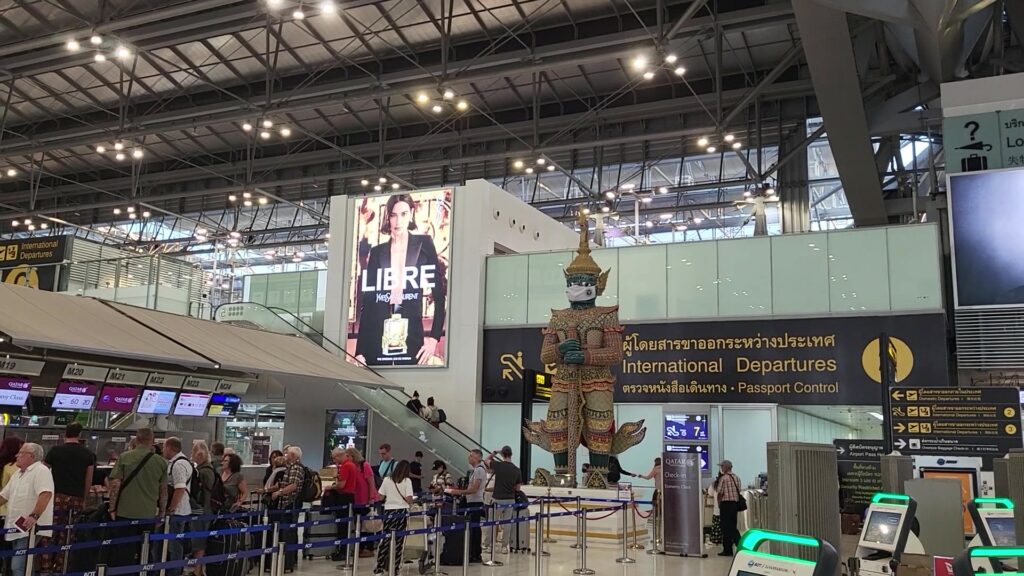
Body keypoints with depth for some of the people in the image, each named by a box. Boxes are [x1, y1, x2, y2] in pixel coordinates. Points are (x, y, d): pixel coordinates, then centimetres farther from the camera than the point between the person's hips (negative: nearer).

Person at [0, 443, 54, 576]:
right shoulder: (18, 475, 19)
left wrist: (34, 516, -33)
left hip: (30, 529, -10)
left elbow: (46, 494, -26)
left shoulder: (40, 471, -12)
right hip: (17, 529, 10)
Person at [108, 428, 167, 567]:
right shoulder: (161, 462, 1)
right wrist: (162, 512, 17)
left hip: (125, 513, -1)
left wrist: (112, 508, 2)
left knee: (123, 555, 4)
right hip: (149, 515, 2)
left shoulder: (124, 457, -4)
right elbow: (163, 490, 7)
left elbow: (115, 484, -6)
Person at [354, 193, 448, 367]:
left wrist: (434, 336, -6)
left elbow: (440, 294, 2)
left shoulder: (424, 244, 4)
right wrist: (360, 350, 2)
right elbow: (366, 303, 8)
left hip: (412, 338, -2)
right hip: (376, 340, 2)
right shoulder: (377, 252, 10)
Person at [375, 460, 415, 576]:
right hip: (402, 512, -2)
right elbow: (409, 500, -11)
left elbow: (380, 497, 4)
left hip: (389, 511, 2)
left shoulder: (387, 480, 2)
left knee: (385, 539, 8)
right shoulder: (407, 481, -5)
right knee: (399, 540, 3)